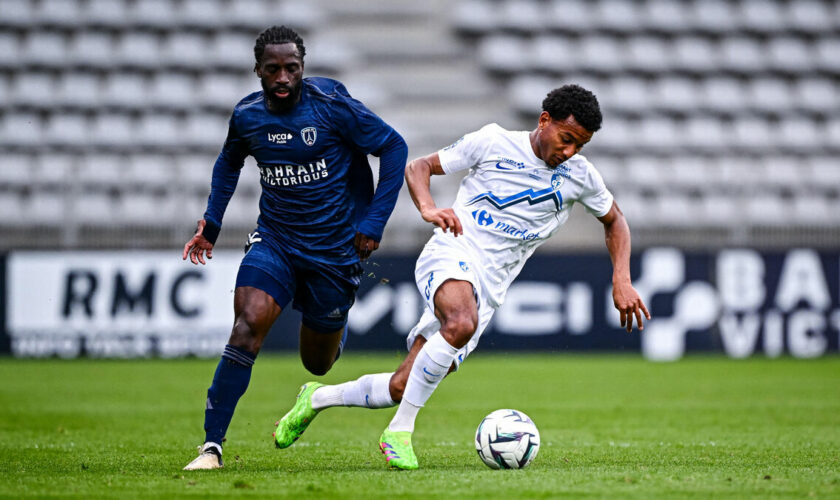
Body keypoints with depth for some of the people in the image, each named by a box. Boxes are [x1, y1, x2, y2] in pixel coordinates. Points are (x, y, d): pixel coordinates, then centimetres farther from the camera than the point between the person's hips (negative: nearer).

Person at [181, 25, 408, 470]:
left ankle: (336, 325, 53)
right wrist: (211, 223, 9)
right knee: (248, 323, -25)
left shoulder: (332, 105, -15)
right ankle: (211, 446, -21)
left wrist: (373, 223, -10)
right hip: (275, 241, 2)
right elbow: (229, 162, 19)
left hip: (334, 247, -1)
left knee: (317, 363, 12)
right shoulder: (246, 115, -3)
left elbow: (393, 147, -7)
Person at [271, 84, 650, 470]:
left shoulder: (578, 175, 6)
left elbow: (614, 220, 22)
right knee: (461, 323, -40)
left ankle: (318, 398, 23)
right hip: (452, 253, -4)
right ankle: (400, 431, -28)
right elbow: (418, 167, 5)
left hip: (489, 288, 4)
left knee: (401, 388, -3)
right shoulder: (493, 143, -2)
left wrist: (621, 280, 7)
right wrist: (428, 208, -17)